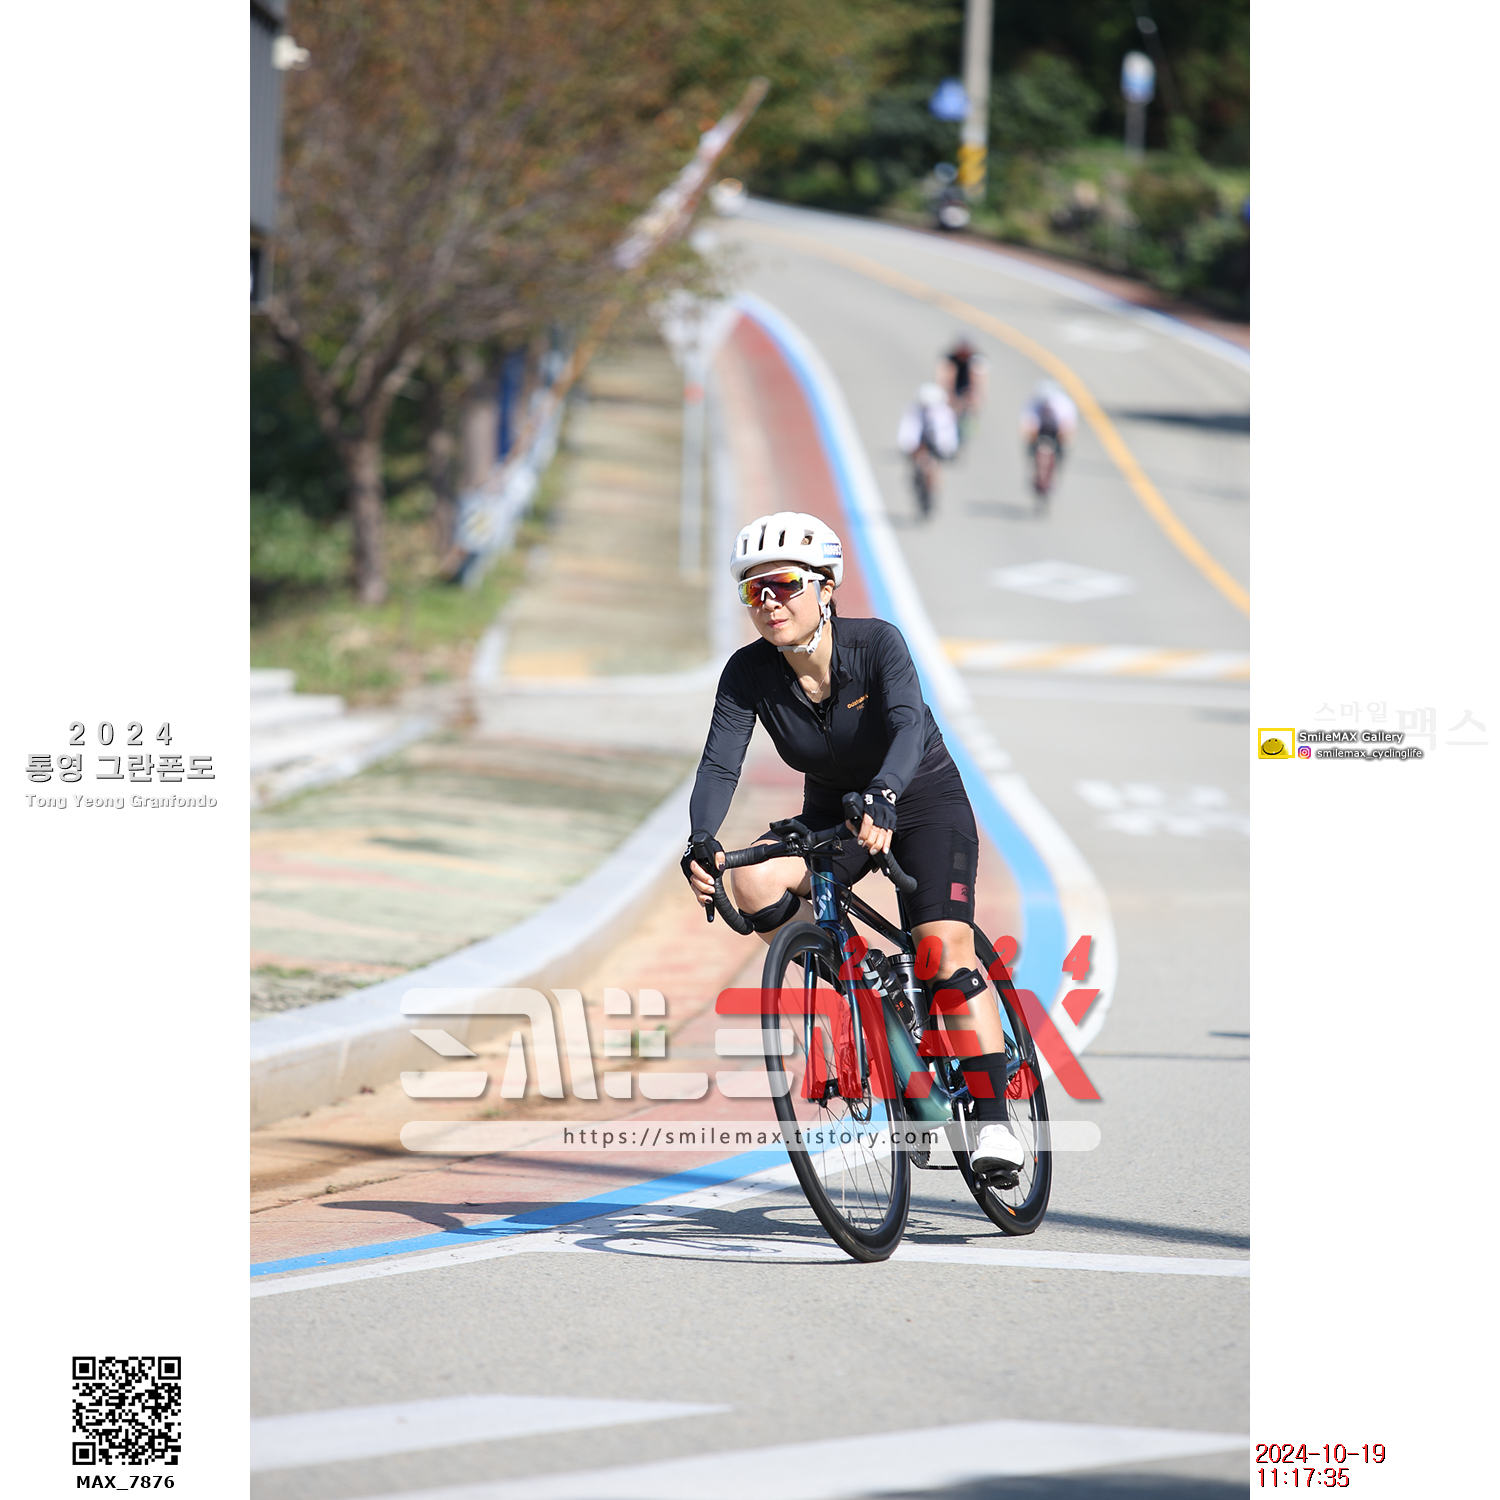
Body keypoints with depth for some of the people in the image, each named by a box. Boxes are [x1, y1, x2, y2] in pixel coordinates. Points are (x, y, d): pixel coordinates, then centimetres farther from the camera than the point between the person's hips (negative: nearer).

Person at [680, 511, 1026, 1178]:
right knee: (754, 878, -25)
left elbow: (909, 725, -40)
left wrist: (881, 797, -60)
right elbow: (720, 763, -24)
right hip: (833, 813, 4)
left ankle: (993, 1120, -17)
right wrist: (701, 843, -43)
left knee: (945, 947, -22)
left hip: (923, 803, -4)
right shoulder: (749, 673, -16)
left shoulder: (876, 643, -25)